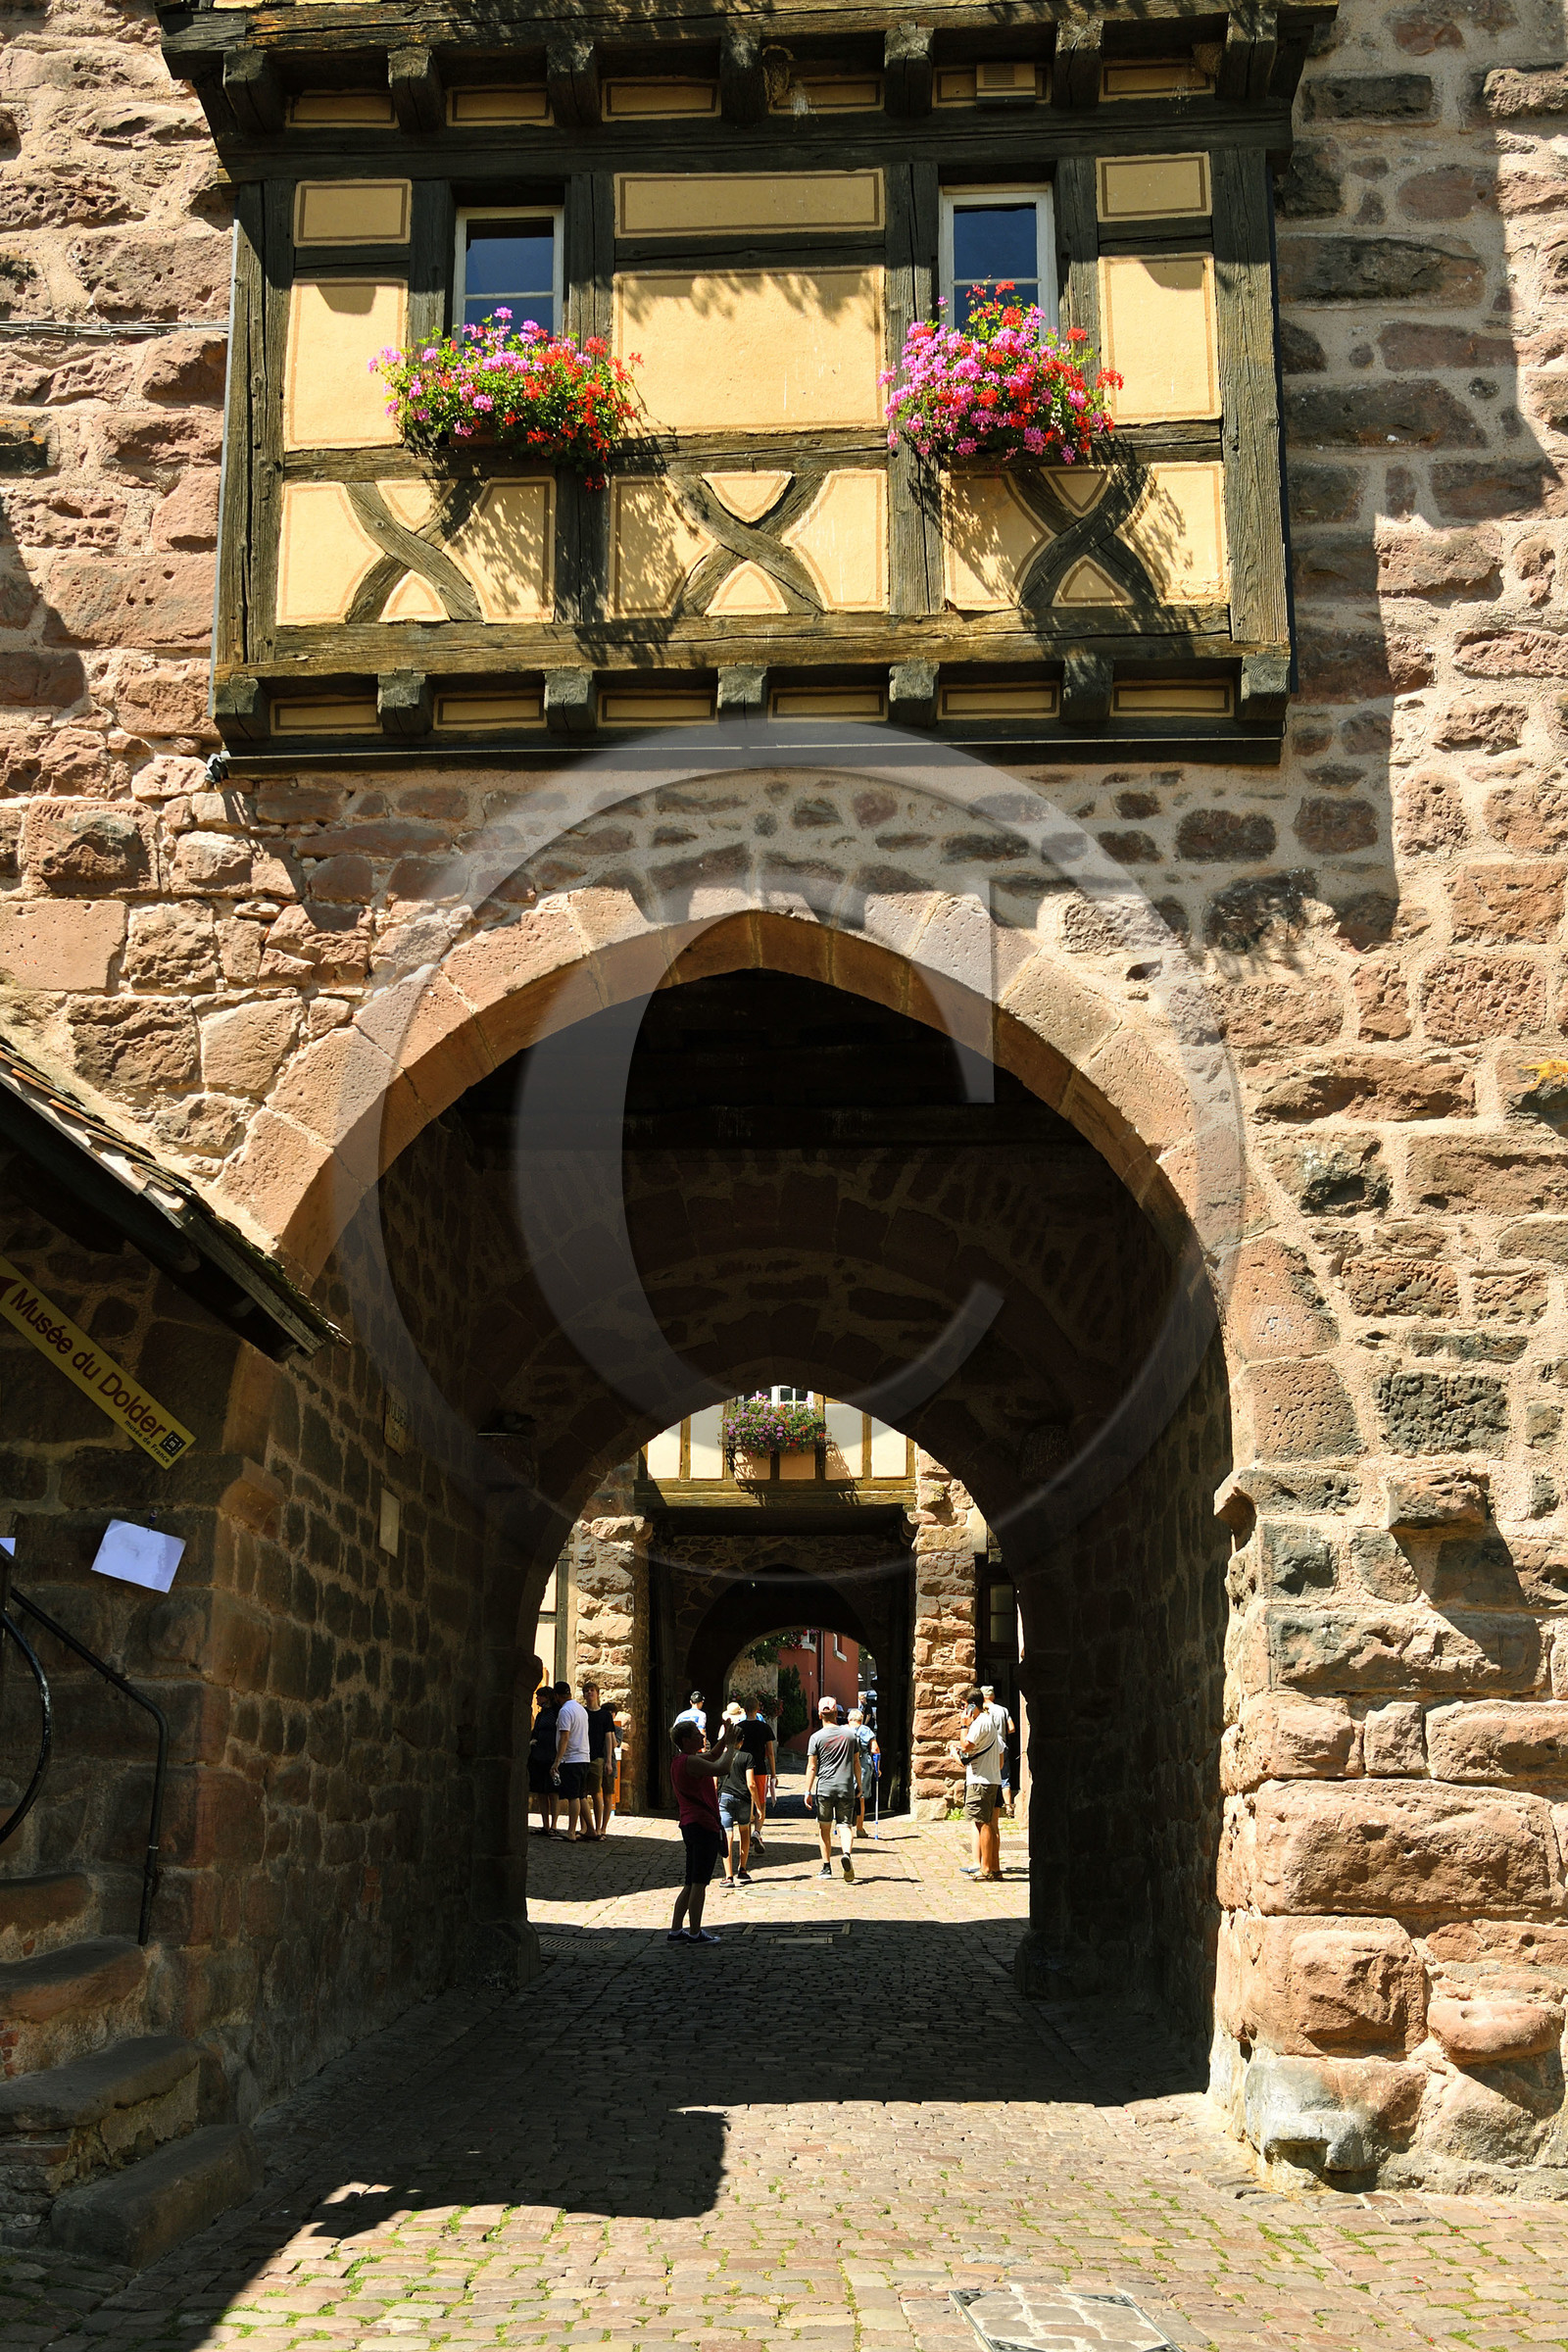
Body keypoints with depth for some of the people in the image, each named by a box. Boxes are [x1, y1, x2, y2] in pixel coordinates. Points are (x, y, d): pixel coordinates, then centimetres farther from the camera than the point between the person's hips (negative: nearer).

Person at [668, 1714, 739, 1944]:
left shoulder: (681, 1760, 15)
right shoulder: (689, 1762, -16)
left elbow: (712, 1756, 28)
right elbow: (722, 1768, -24)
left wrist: (724, 1739, 14)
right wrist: (730, 1745, -9)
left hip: (690, 1826, 10)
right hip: (704, 1826, -10)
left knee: (692, 1884, 13)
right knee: (699, 1883, -4)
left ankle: (675, 1931, 14)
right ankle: (695, 1932, 0)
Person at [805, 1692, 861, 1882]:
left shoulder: (816, 1737, -3)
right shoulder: (850, 1734, 6)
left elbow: (812, 1767, -4)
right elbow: (856, 1763, 11)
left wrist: (808, 1791, 0)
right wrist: (859, 1786, 20)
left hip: (824, 1788, -1)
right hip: (847, 1788, 1)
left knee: (824, 1828, 11)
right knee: (845, 1825, 1)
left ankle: (827, 1867, 15)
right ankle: (846, 1853, -28)